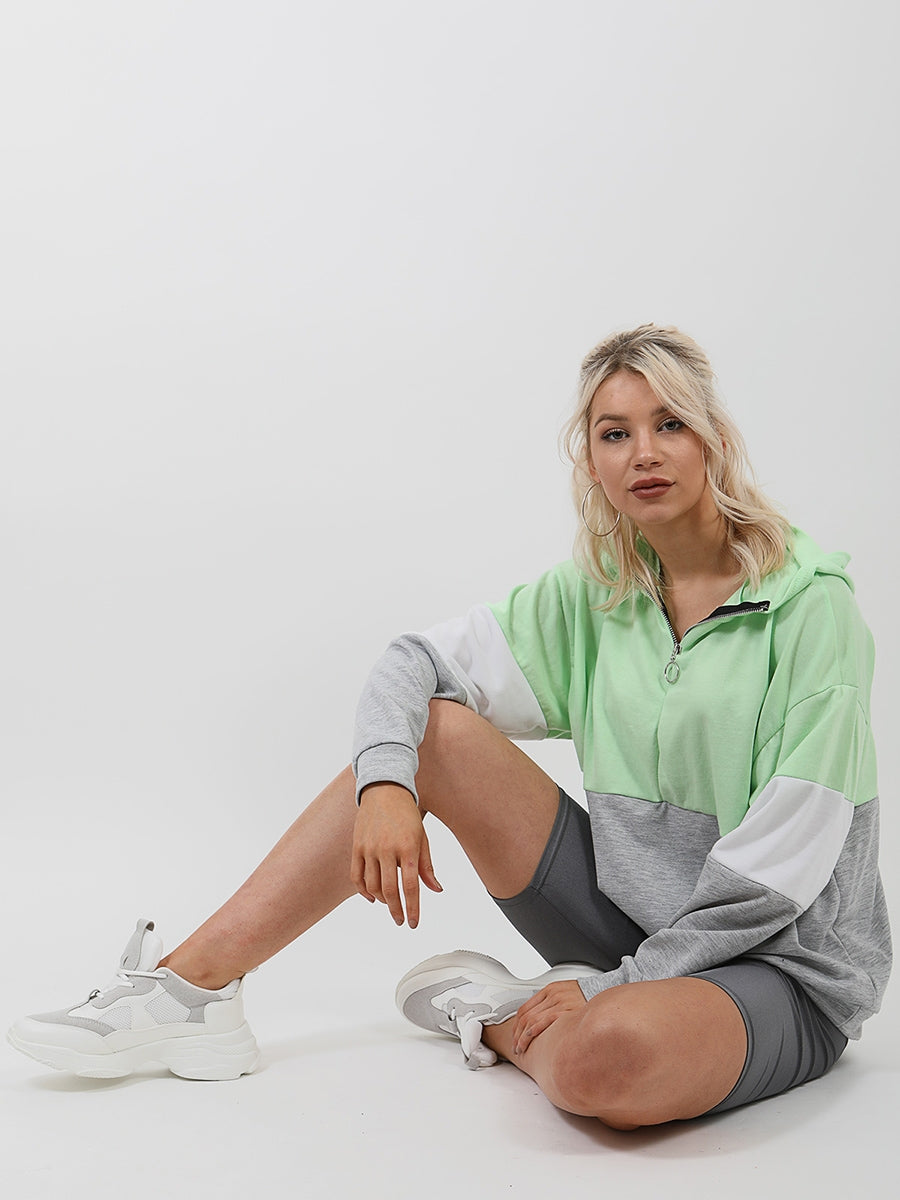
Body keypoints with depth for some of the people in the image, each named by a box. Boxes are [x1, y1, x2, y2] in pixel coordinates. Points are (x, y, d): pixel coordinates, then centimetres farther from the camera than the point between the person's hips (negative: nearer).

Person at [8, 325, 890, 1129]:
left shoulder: (809, 603, -14)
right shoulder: (595, 593, 3)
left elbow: (788, 856, -18)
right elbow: (411, 663, 4)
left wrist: (615, 988, -19)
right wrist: (385, 786, -17)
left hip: (779, 964, -4)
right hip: (629, 925, 5)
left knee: (599, 1056, -40)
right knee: (438, 730, -10)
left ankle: (493, 1019, -3)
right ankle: (189, 986, -8)